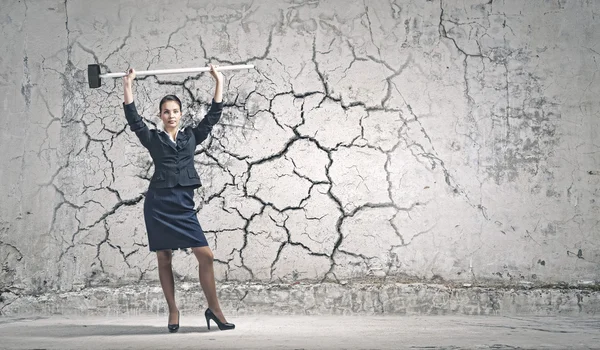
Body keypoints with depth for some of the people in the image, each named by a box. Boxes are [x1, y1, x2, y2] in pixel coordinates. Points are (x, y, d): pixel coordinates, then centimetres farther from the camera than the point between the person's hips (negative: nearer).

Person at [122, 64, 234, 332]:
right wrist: (128, 86, -8)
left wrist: (219, 82, 9)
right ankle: (173, 312, 14)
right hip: (159, 203, -1)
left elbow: (213, 115, 10)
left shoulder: (192, 136, 13)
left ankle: (214, 309, 3)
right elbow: (133, 118, -4)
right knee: (164, 259, 4)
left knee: (205, 255, -7)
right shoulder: (153, 138, 7)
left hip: (184, 204, 2)